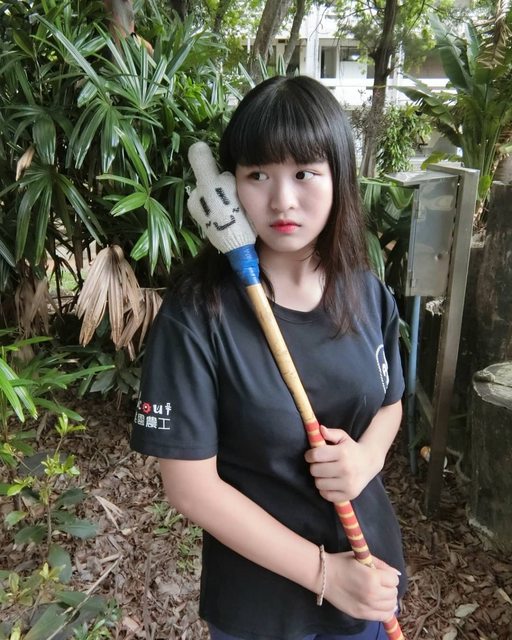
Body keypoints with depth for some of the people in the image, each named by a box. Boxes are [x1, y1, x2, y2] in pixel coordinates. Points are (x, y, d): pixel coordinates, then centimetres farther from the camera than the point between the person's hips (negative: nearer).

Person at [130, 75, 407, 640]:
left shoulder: (369, 295, -9)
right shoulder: (197, 312, -23)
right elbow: (190, 485, -19)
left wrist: (367, 456, -15)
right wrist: (324, 572, -16)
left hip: (368, 560, 4)